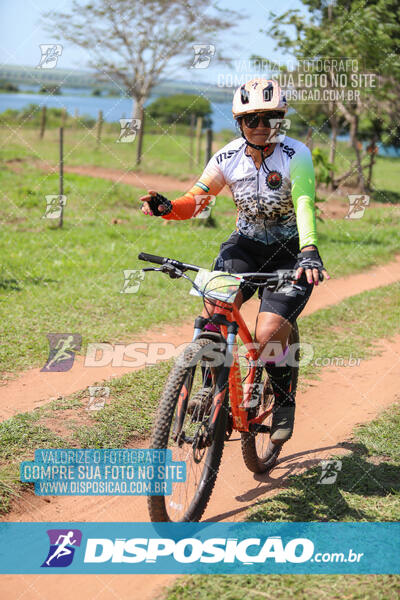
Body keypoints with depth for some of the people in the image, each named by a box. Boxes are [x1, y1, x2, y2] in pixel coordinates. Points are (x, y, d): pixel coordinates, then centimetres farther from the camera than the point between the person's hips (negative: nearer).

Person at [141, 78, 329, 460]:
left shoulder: (295, 155, -17)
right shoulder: (228, 158, -6)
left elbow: (305, 204, -32)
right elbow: (195, 201, -4)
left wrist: (309, 253, -50)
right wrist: (165, 207, -27)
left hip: (290, 251, -3)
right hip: (246, 244, 3)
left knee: (268, 337, -19)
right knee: (215, 308, -24)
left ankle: (284, 401, 12)